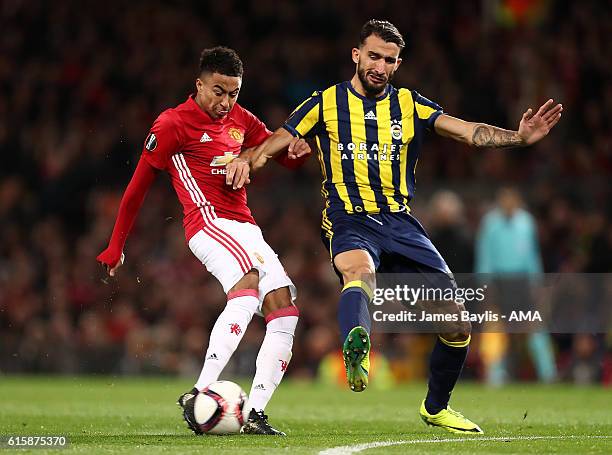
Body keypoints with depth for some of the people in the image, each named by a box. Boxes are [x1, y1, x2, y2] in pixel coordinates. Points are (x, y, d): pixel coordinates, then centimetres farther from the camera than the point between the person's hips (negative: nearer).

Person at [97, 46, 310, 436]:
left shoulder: (240, 120, 17)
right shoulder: (173, 124, -3)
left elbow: (281, 150, 26)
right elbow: (138, 186, 3)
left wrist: (297, 148, -1)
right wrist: (116, 246, 9)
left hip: (245, 227, 8)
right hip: (209, 223, -8)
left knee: (284, 311, -5)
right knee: (248, 285, -34)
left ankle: (255, 414, -5)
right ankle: (198, 395, -41)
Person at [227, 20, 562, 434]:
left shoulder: (409, 105, 10)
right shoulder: (327, 103, 6)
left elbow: (471, 132, 0)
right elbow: (276, 143, 7)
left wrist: (519, 137, -17)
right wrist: (246, 160, -16)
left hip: (400, 224, 4)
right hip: (350, 220, -4)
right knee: (360, 269, -40)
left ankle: (436, 407, 23)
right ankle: (356, 349, -72)